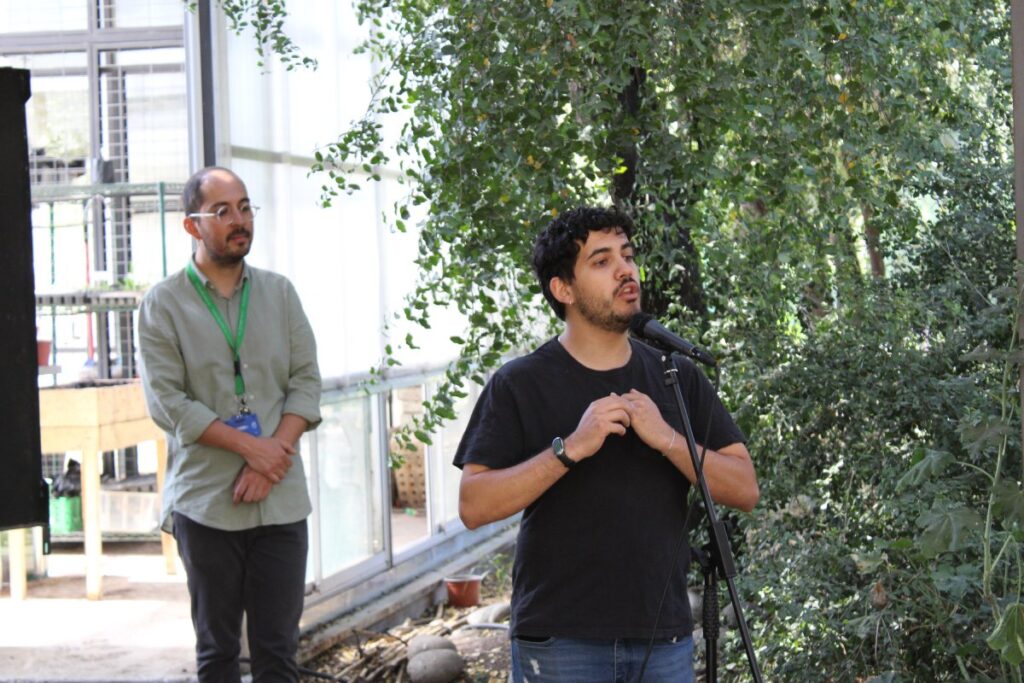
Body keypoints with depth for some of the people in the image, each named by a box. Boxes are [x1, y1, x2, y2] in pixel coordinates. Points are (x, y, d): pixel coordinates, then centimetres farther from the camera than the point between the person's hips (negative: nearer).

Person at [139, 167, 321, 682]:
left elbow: (306, 382, 5)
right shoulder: (163, 304, 1)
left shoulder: (279, 293, 10)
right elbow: (167, 401, -7)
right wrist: (250, 446, -14)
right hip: (205, 501, -2)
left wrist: (273, 456, -11)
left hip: (281, 500, 2)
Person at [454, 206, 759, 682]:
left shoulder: (677, 378, 8)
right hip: (559, 642, -3)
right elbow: (473, 506, -10)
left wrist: (666, 439, -14)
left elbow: (744, 490, 2)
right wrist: (570, 448, -20)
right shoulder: (519, 384, -2)